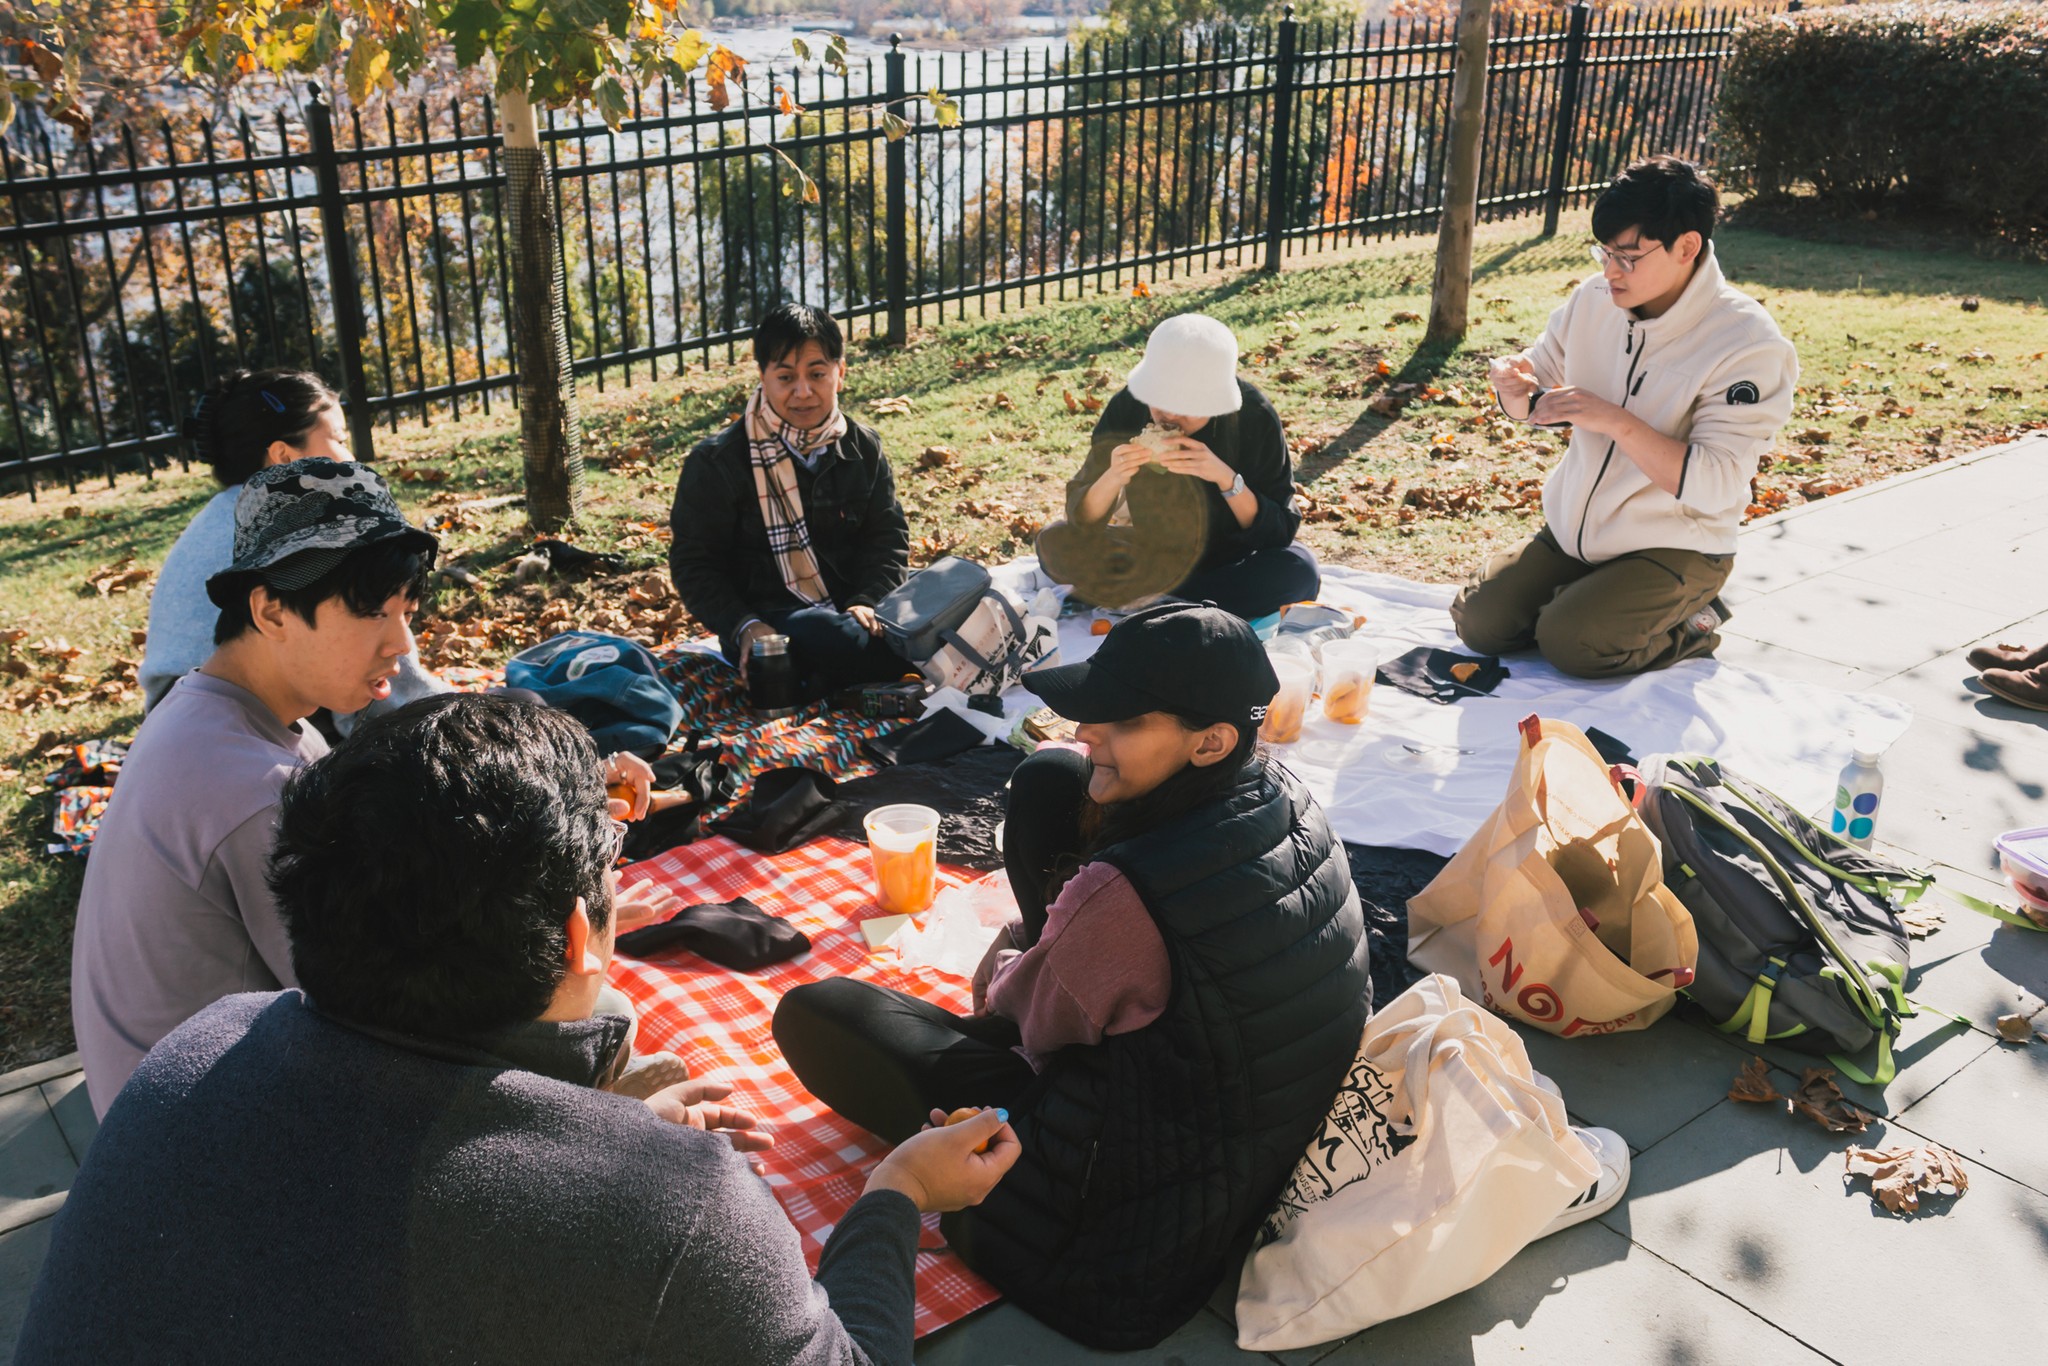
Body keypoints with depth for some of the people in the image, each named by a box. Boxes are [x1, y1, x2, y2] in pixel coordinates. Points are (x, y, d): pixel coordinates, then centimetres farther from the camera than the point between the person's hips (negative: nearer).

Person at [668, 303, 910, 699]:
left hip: (850, 604, 5)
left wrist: (867, 602, -12)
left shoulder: (864, 447, 9)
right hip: (769, 621, -5)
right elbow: (693, 563, -2)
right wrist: (743, 627, -19)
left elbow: (887, 536, 9)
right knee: (836, 638, -38)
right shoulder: (715, 462, -4)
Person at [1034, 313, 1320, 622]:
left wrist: (1226, 478, -37)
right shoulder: (1127, 408, -17)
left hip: (1233, 561, -2)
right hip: (1155, 557, 2)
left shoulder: (1254, 419, -22)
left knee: (1297, 570, -33)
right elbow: (1082, 521, -15)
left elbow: (1280, 532, -21)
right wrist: (1112, 478, -37)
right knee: (1054, 544, -20)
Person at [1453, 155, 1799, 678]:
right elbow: (1539, 396, 9)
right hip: (1572, 531, 6)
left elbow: (1716, 486, -25)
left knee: (1571, 644, -25)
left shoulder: (1748, 345, -20)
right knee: (1480, 622, -9)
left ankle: (1690, 626, 4)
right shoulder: (1595, 300, -3)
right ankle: (1588, 598, 17)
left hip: (1675, 549, -6)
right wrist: (1516, 387, -17)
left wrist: (1618, 422, -33)